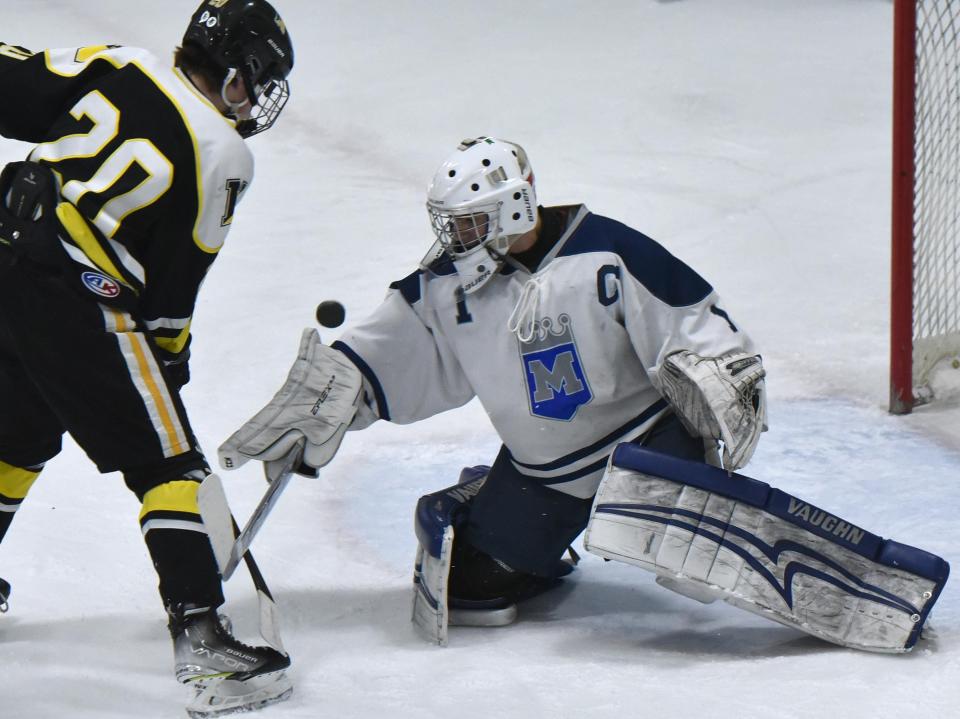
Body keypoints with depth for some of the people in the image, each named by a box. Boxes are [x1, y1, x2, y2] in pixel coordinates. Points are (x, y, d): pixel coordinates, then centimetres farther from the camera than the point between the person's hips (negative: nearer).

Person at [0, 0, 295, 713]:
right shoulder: (222, 157, -6)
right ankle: (200, 638, -8)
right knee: (169, 463, -1)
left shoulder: (117, 67, 8)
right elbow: (174, 285, -2)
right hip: (79, 302, -7)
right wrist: (171, 357, 12)